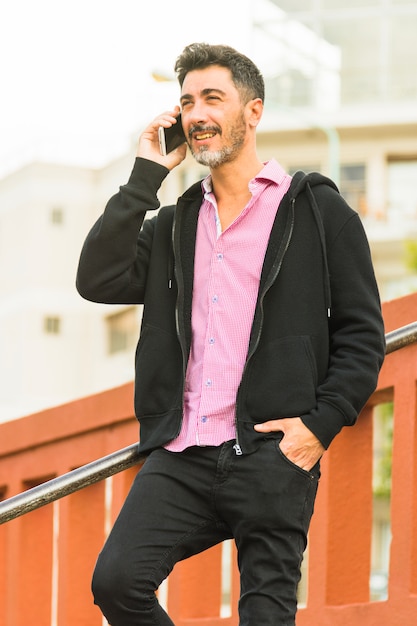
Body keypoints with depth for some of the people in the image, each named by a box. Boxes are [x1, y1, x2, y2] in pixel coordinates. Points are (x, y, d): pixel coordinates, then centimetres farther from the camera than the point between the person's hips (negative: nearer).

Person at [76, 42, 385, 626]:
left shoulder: (318, 210, 6)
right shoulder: (174, 223, 20)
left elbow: (362, 335, 4)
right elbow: (97, 281, 5)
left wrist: (321, 424, -9)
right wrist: (145, 176, 5)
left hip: (269, 453, -3)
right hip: (181, 456, 4)